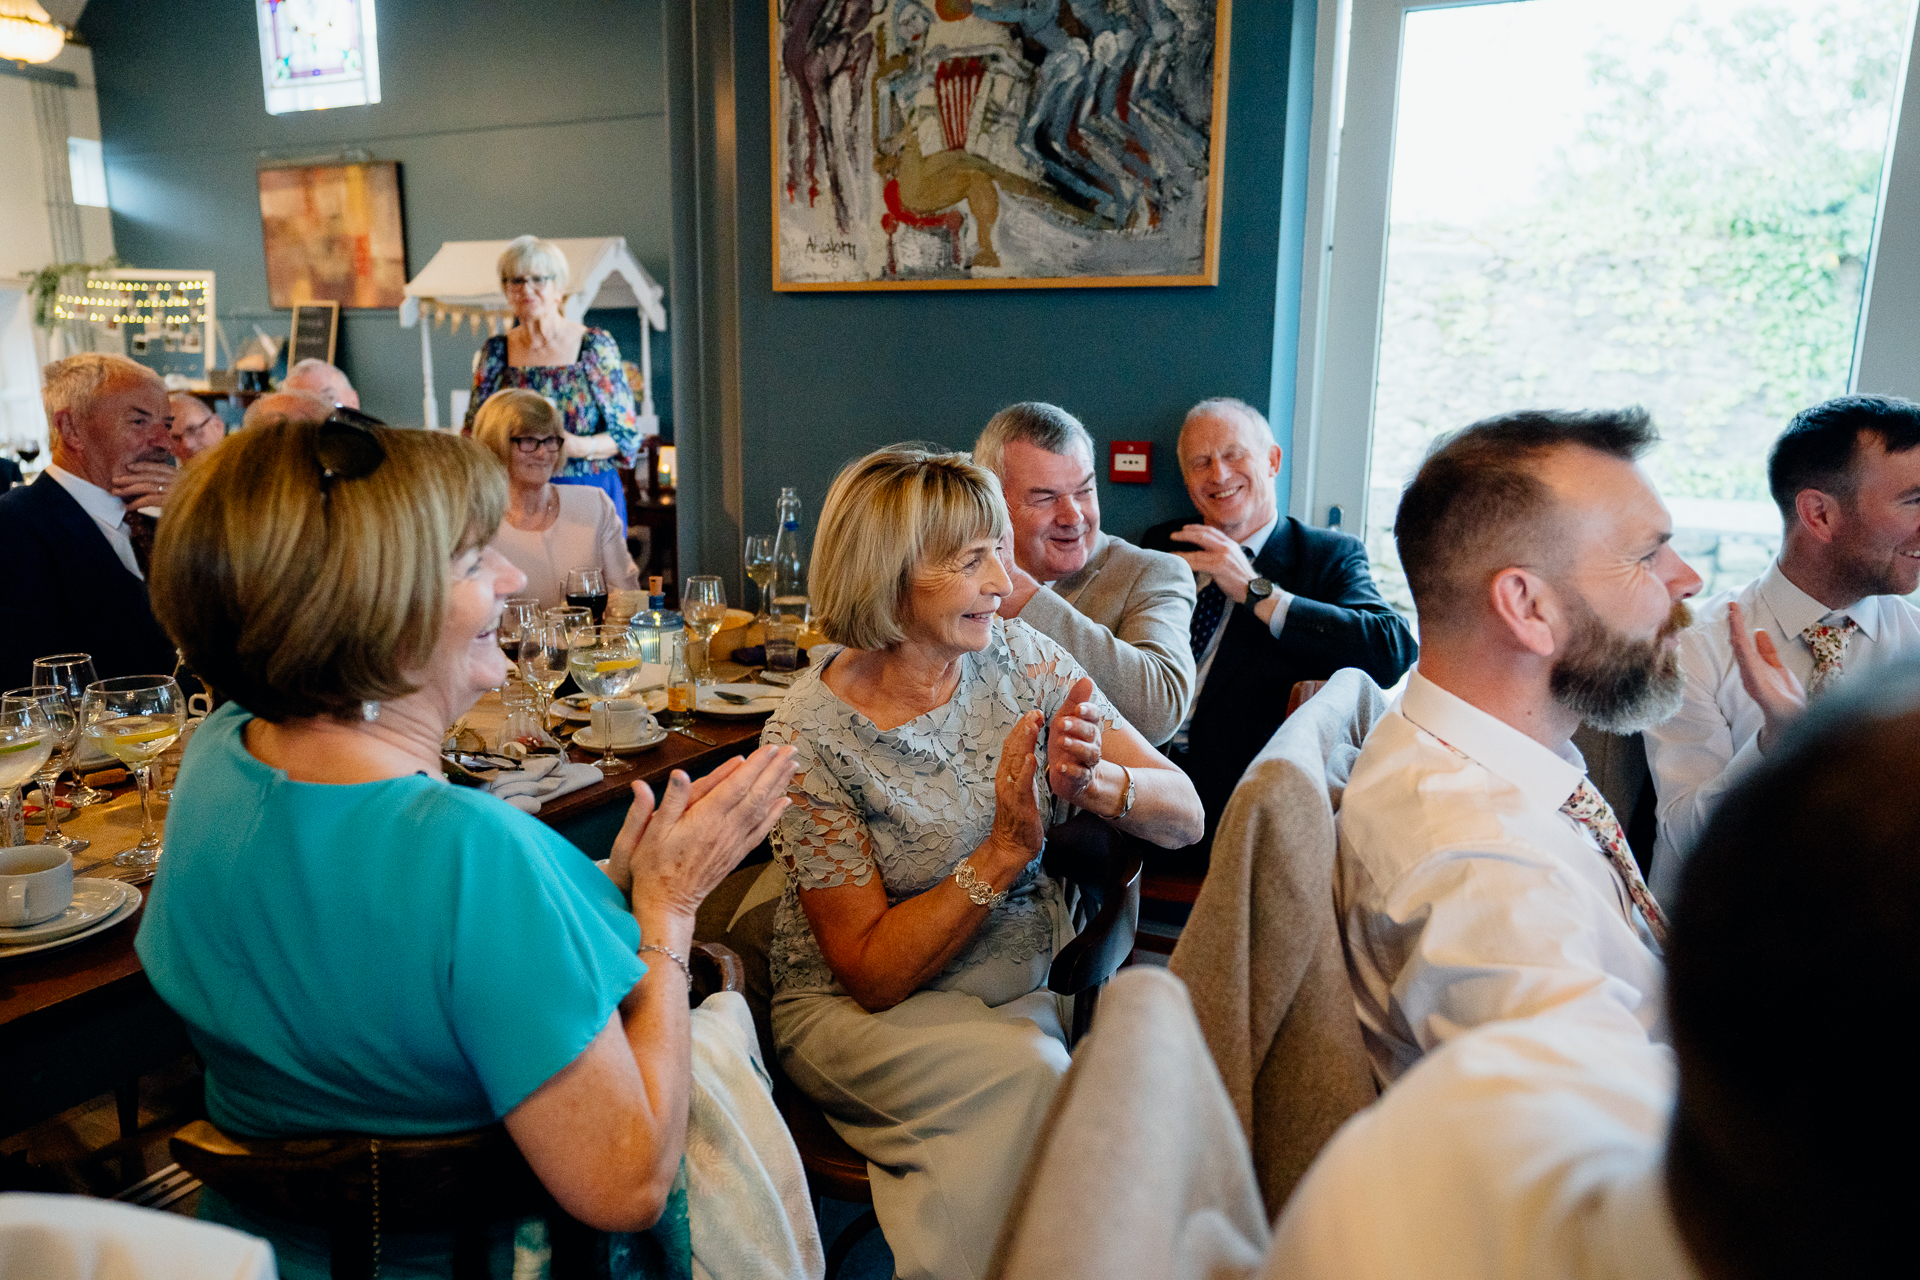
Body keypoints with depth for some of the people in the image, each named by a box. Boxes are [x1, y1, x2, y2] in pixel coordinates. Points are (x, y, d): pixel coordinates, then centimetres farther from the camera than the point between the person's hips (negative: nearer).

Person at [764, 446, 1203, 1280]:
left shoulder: (1019, 658, -7)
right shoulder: (807, 739, -17)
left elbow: (1185, 815, -6)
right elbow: (873, 973, -16)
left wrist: (1093, 785, -28)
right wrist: (1004, 852, -27)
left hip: (1024, 984, 4)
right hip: (858, 1010, -3)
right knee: (1029, 1073, -29)